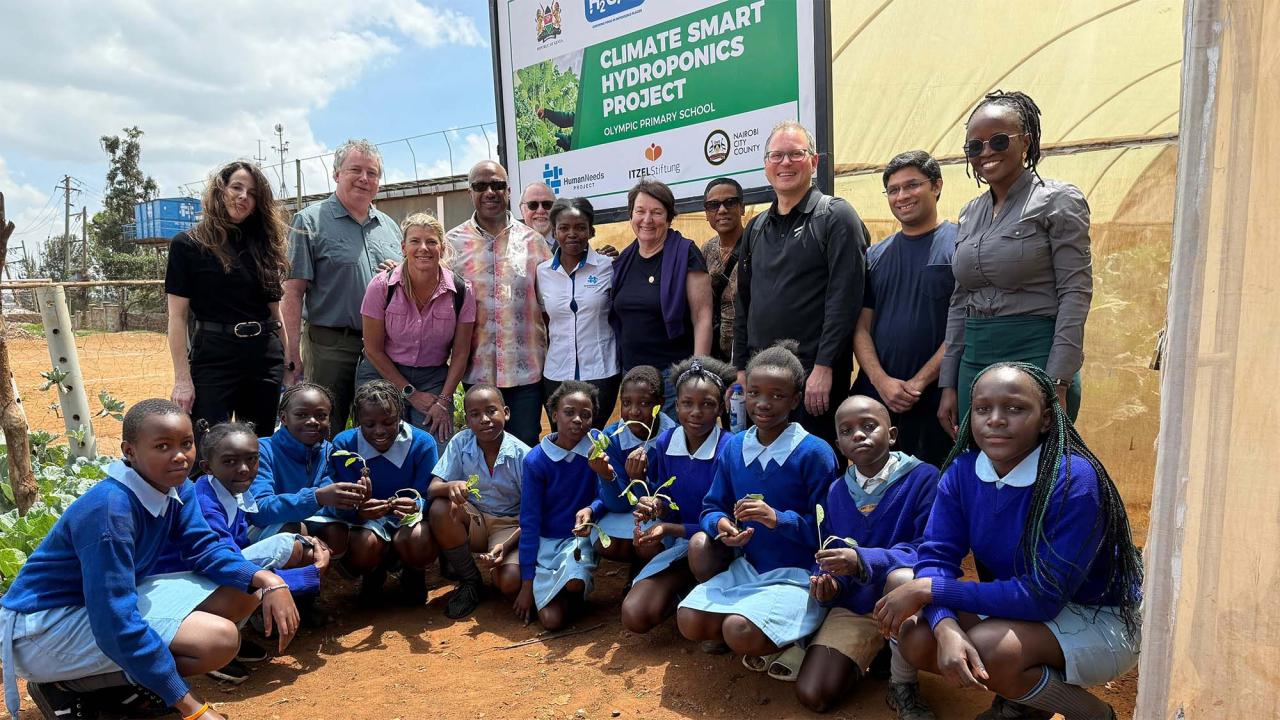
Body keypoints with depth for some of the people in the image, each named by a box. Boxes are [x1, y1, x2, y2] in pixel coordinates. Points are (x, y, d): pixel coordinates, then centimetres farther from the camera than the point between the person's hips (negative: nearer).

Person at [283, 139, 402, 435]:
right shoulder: (311, 221, -1)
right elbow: (294, 291, -7)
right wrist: (293, 349, -14)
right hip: (330, 346, -5)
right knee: (325, 436, 4)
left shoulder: (389, 226, 15)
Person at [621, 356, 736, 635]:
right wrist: (656, 505, -19)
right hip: (677, 543, 4)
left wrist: (671, 529, -24)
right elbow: (663, 497, 6)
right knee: (635, 617, -15)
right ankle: (687, 588, 13)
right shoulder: (664, 443, -3)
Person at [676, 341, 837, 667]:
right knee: (690, 622, -11)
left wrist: (778, 519, -27)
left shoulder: (815, 453, -14)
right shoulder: (732, 448, 3)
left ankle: (792, 643, 6)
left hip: (796, 574, -5)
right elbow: (713, 507, 7)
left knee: (740, 632, -26)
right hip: (746, 565, 6)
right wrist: (720, 525, -16)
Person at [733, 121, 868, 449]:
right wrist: (740, 368, 12)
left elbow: (844, 298, -13)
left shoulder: (836, 217, -4)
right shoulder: (756, 228, 15)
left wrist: (824, 367, -18)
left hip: (816, 376, -6)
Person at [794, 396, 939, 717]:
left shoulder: (923, 477, -12)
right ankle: (871, 654, 20)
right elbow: (828, 554, 9)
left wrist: (864, 561, -32)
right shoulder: (837, 491, 3)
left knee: (902, 578, -41)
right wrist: (828, 583, -16)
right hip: (855, 604, 4)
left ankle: (903, 686, -13)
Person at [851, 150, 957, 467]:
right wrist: (882, 381, -8)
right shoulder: (875, 255, 13)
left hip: (936, 398, -4)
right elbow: (862, 327, 8)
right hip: (875, 394, 4)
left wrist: (918, 382, -13)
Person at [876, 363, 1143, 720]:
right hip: (1018, 608, 6)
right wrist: (947, 628, -35)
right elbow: (936, 557, -14)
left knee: (988, 647, -31)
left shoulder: (1075, 482, -27)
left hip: (1100, 621, -5)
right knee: (916, 638, -15)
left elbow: (1044, 596, -30)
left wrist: (928, 590, -29)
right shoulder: (962, 471, -10)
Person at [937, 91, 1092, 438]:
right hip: (975, 361, 6)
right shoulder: (970, 213, 14)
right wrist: (949, 384, 12)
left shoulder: (1058, 201, -4)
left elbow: (1076, 293, -10)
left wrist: (1058, 383, -17)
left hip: (1035, 358, -5)